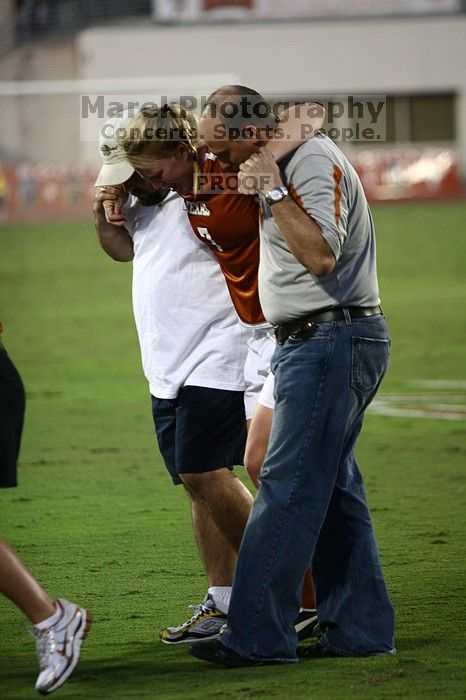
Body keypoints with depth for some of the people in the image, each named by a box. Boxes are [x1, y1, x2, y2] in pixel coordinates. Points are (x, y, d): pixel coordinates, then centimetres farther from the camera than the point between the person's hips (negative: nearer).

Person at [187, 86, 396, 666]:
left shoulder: (314, 161, -13)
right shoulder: (289, 164, 18)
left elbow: (321, 255, -26)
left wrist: (273, 190, -23)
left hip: (330, 342, -11)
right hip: (313, 343, 11)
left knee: (287, 487, -11)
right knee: (333, 489, 12)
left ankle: (258, 635, -12)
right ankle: (360, 629, 15)